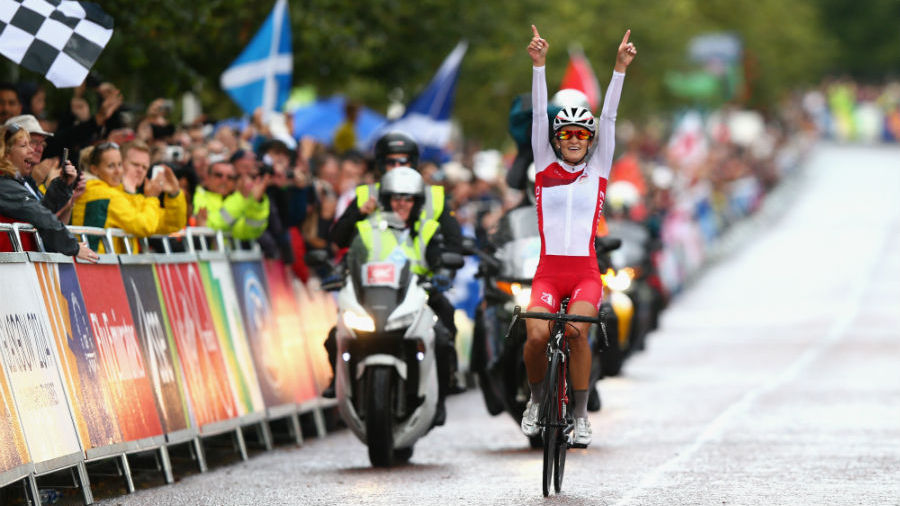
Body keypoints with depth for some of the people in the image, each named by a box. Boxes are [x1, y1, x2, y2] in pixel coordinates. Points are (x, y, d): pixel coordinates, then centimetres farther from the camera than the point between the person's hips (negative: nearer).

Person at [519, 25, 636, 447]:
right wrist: (538, 65, -6)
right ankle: (536, 399, 6)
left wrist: (620, 68, -4)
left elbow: (608, 118, 3)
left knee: (577, 332, -24)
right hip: (548, 271, 0)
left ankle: (581, 415, -10)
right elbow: (539, 114, 3)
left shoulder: (597, 170, 10)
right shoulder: (545, 168, 10)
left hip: (585, 273, 0)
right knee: (536, 335, -22)